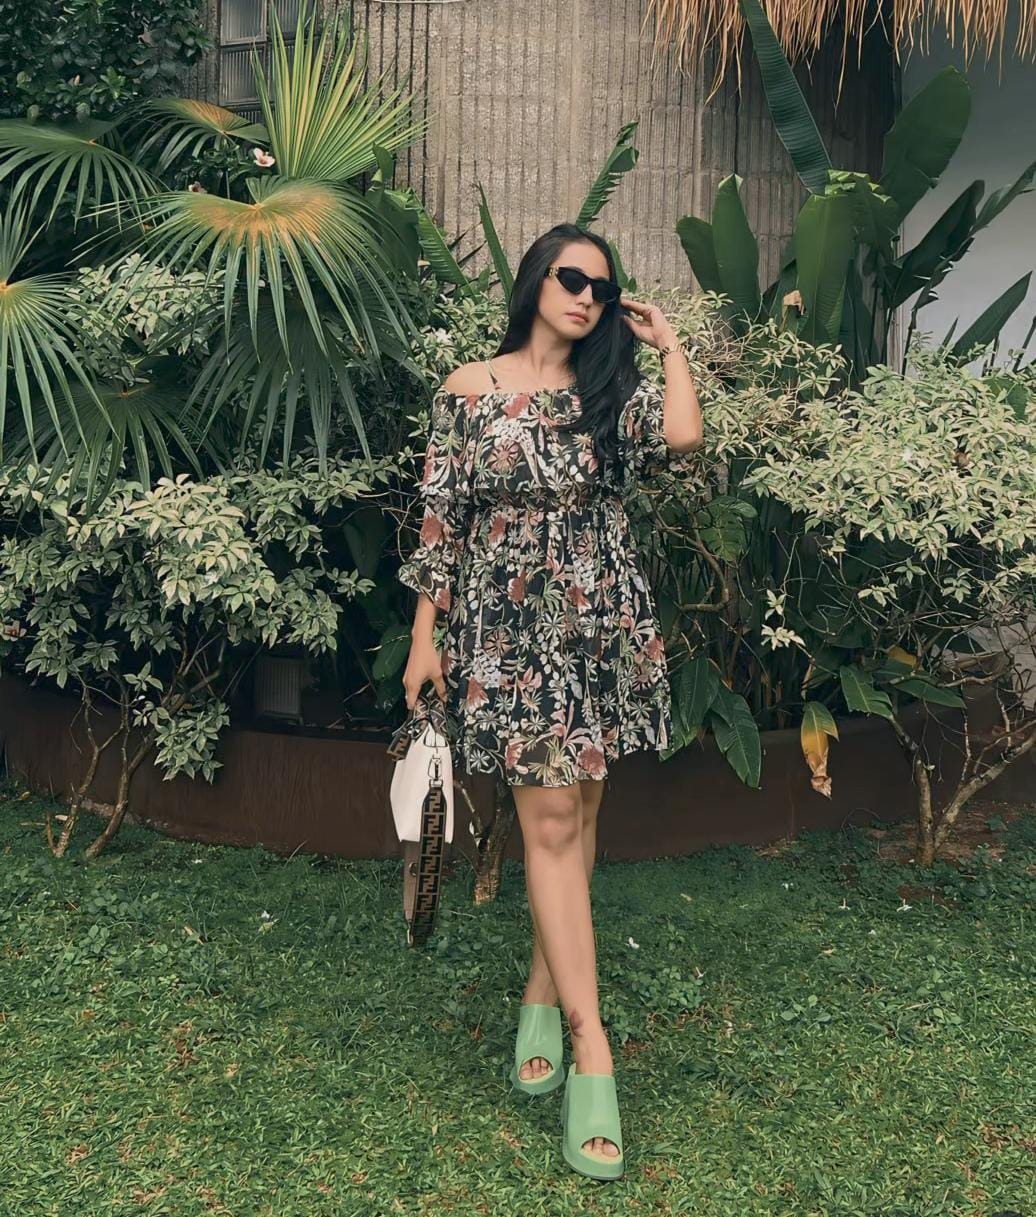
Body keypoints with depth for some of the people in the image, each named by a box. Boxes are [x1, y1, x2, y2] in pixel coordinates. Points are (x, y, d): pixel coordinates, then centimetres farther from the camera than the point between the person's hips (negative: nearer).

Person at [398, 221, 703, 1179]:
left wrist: (667, 341, 0)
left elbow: (683, 434, -14)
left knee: (579, 815, 8)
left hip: (607, 625, 4)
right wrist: (425, 635, -1)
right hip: (511, 630, -3)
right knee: (551, 820, -7)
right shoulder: (471, 390, 1)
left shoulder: (614, 391, 8)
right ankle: (592, 1049, -4)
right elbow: (441, 517, 1)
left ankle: (544, 992, 25)